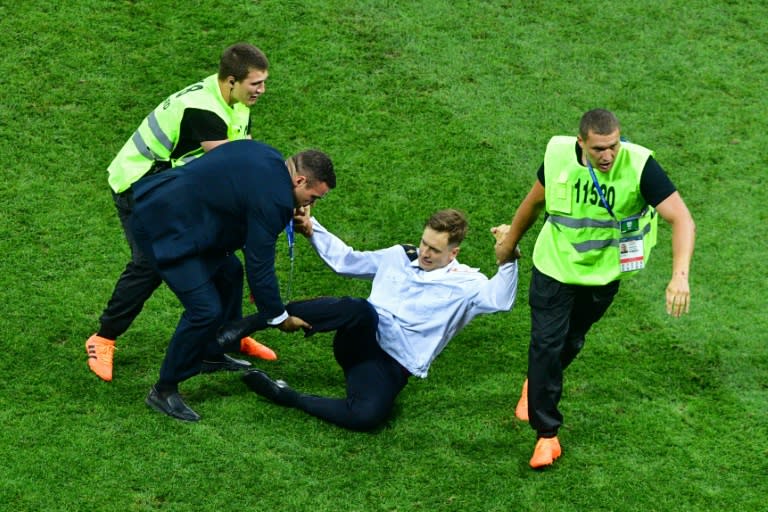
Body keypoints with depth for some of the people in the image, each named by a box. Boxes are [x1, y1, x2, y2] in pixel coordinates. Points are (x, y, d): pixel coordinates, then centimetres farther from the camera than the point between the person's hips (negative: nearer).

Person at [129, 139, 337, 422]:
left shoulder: (265, 155, 6)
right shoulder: (272, 198, -20)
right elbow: (259, 266, -14)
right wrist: (279, 317, 0)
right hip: (162, 225, -11)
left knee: (228, 272, 22)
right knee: (205, 310, -11)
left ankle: (215, 354, 39)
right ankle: (163, 391, 4)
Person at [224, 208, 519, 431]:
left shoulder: (464, 284, 3)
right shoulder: (399, 257, 17)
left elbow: (500, 299, -17)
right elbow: (346, 261, 28)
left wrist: (508, 260, -35)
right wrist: (312, 230, 17)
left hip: (393, 364, -2)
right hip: (360, 340, 2)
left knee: (368, 416, -37)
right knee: (359, 310, -38)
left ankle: (286, 396, -20)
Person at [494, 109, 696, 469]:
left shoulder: (639, 165, -28)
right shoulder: (558, 156, -19)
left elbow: (681, 219, -32)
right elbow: (535, 201, 2)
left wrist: (680, 276, -46)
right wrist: (509, 243, 16)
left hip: (603, 274, 0)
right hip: (554, 267, 0)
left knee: (570, 342, 18)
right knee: (546, 344, -5)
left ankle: (537, 389, 51)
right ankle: (547, 434, 10)